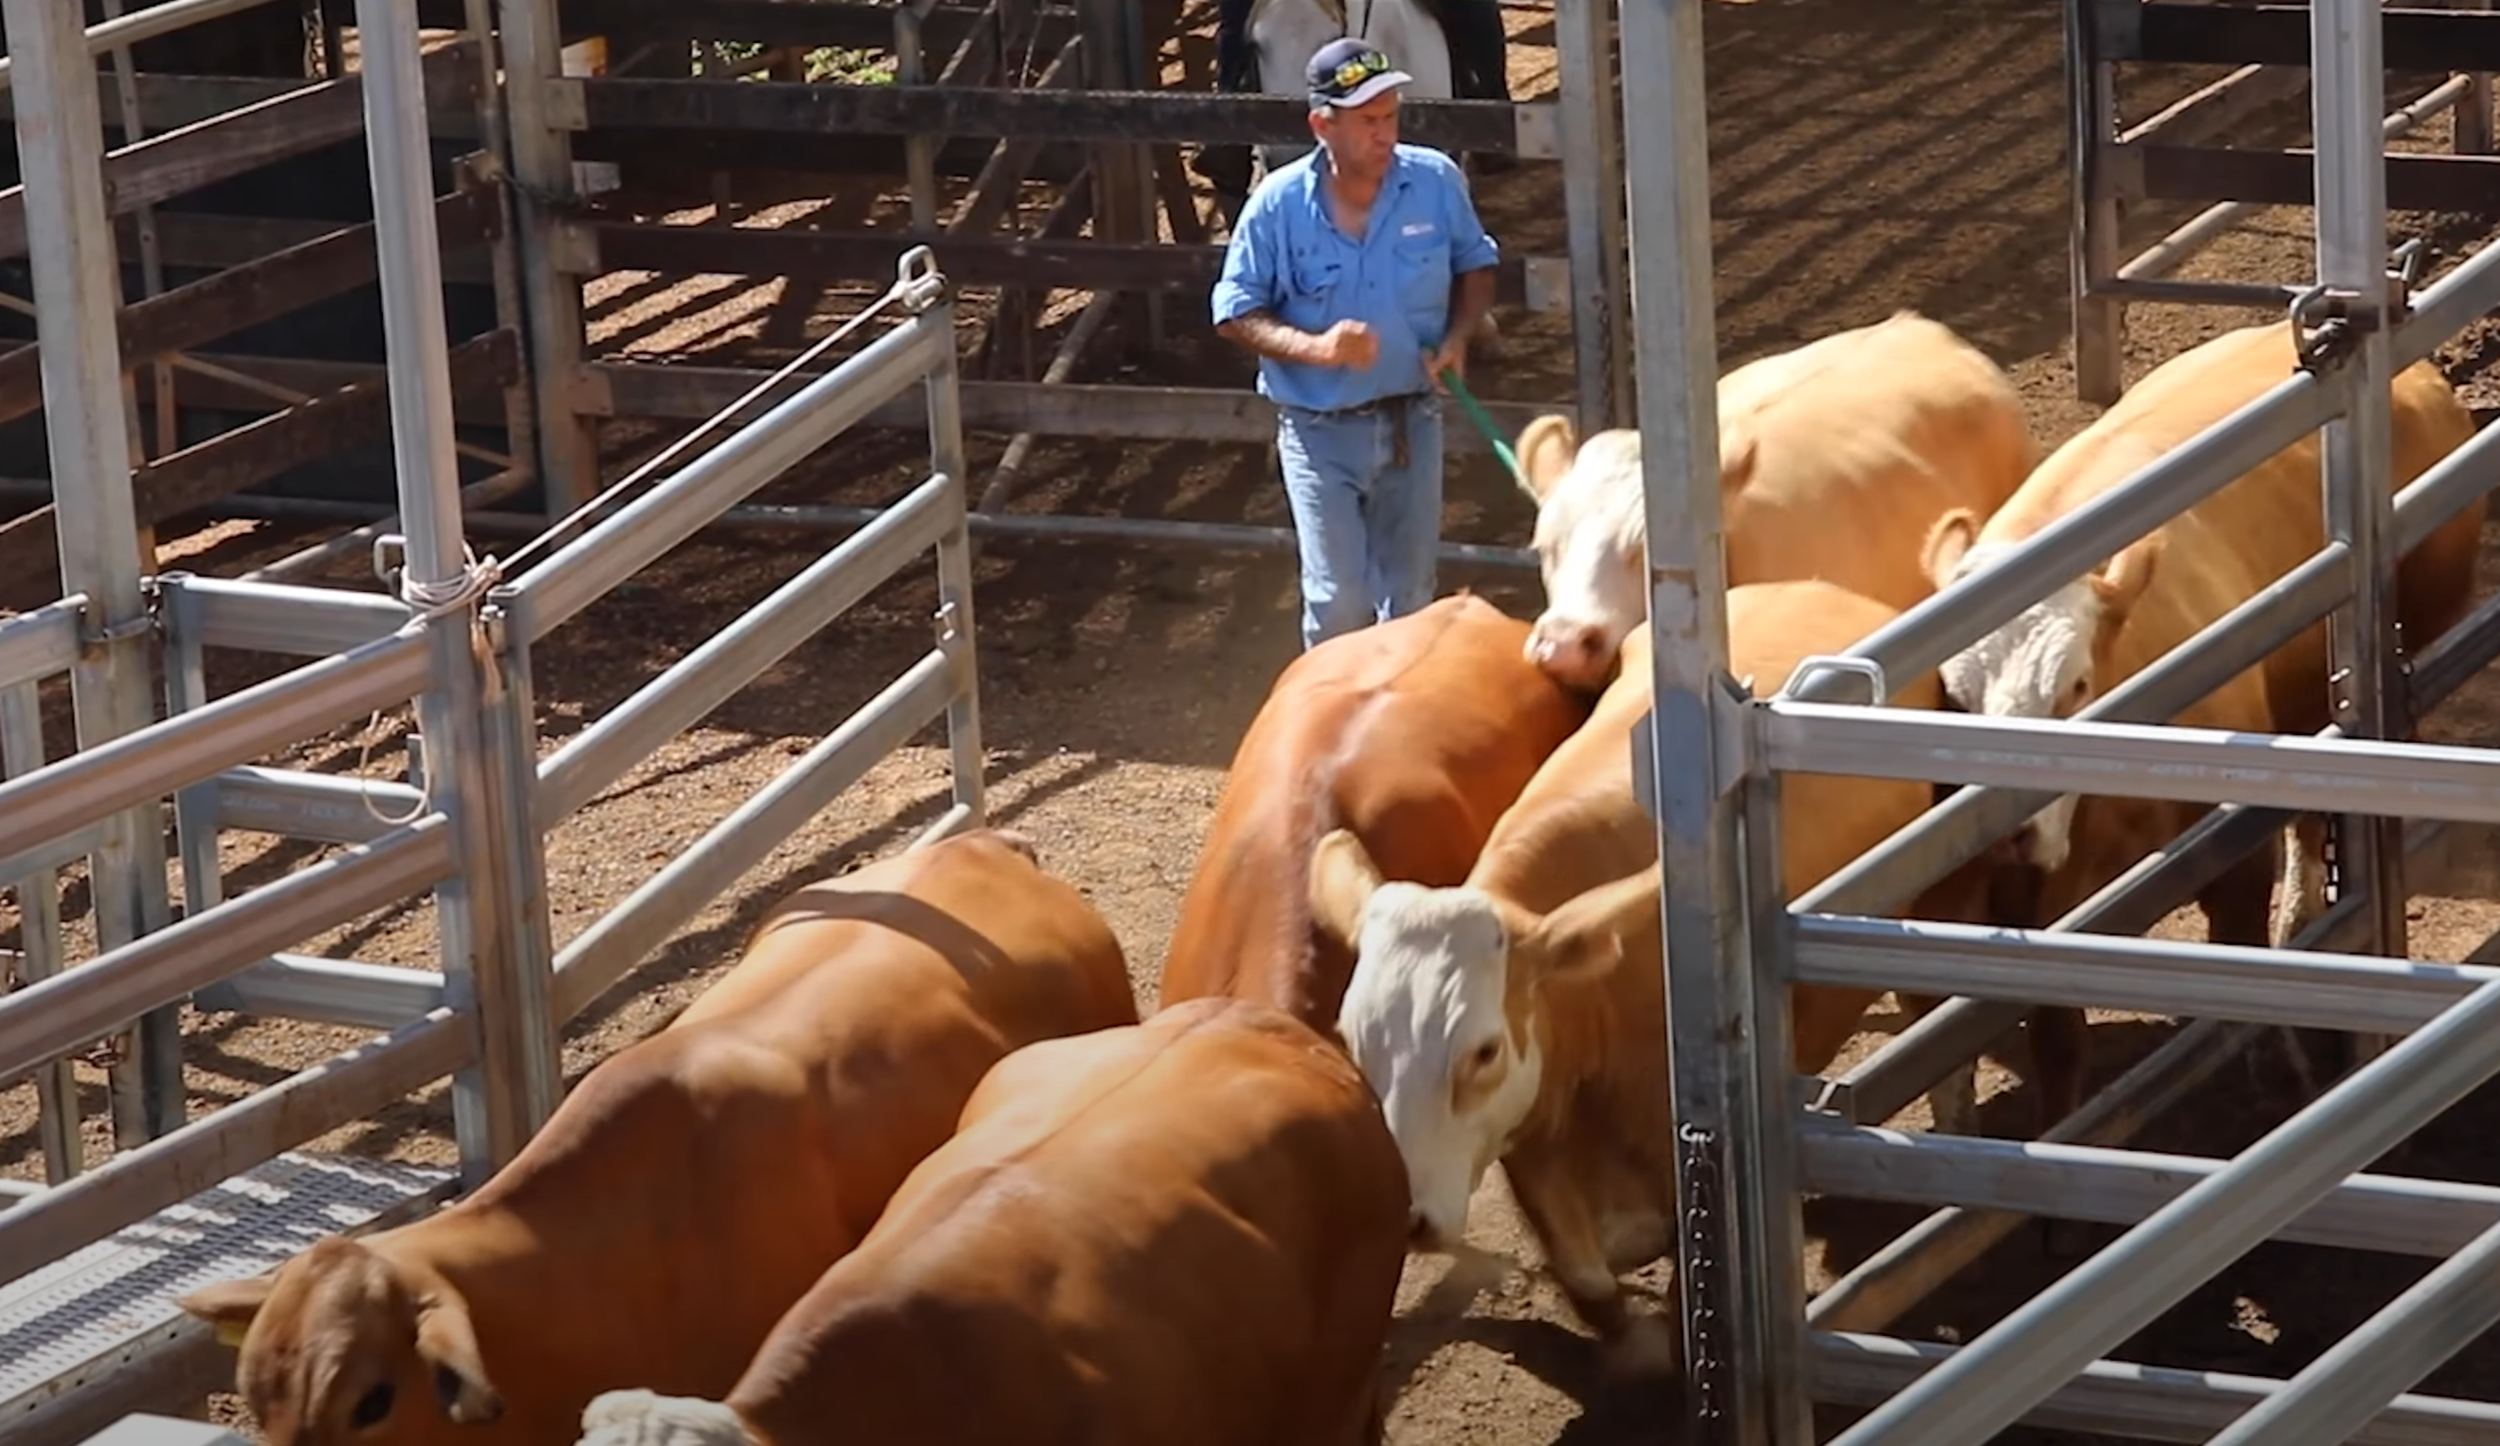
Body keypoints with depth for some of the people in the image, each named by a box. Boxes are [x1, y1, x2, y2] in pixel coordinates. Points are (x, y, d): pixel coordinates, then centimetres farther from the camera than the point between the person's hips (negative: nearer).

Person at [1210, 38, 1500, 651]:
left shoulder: (1436, 181, -10)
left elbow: (1475, 265, 7)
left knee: (1410, 593, 16)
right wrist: (1315, 347, -26)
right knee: (1338, 602, -4)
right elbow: (1235, 313, -9)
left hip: (1412, 419, 3)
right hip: (1321, 430, -3)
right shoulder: (1278, 204, -16)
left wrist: (1457, 338, -11)